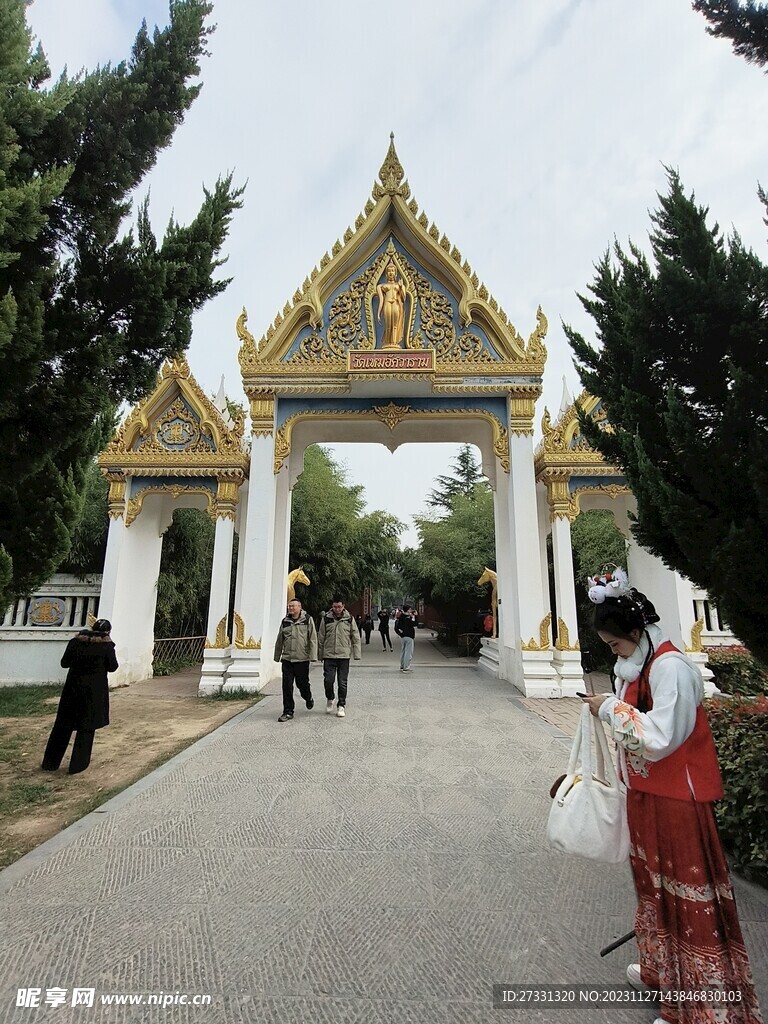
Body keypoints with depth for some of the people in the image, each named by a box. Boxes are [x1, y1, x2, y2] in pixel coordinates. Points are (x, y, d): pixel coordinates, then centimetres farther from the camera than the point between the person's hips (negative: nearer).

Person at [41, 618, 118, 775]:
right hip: (94, 691, -3)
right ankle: (77, 766, 15)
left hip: (73, 687, 4)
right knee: (86, 727, 9)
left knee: (63, 725, 17)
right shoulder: (107, 645, -12)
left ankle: (50, 763, 27)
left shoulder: (76, 641, -2)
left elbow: (64, 663, 6)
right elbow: (112, 667, -5)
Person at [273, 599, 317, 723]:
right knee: (287, 686, 0)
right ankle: (288, 712, 10)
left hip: (302, 659, -3)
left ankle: (308, 699, 38)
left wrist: (313, 656, -11)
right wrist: (277, 656, 20)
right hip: (287, 659, 3)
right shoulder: (285, 621, 9)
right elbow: (279, 640, 18)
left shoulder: (308, 620, -1)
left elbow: (313, 639, -5)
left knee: (302, 683, 7)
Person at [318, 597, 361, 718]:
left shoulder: (349, 619, 2)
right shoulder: (326, 619, 1)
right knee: (328, 680, -6)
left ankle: (341, 705, 20)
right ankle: (329, 699, 23)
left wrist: (357, 654, -1)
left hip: (344, 655, 0)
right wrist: (321, 655, 6)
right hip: (329, 655, 0)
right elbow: (321, 638, 6)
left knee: (342, 682, 4)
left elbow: (356, 638, 5)